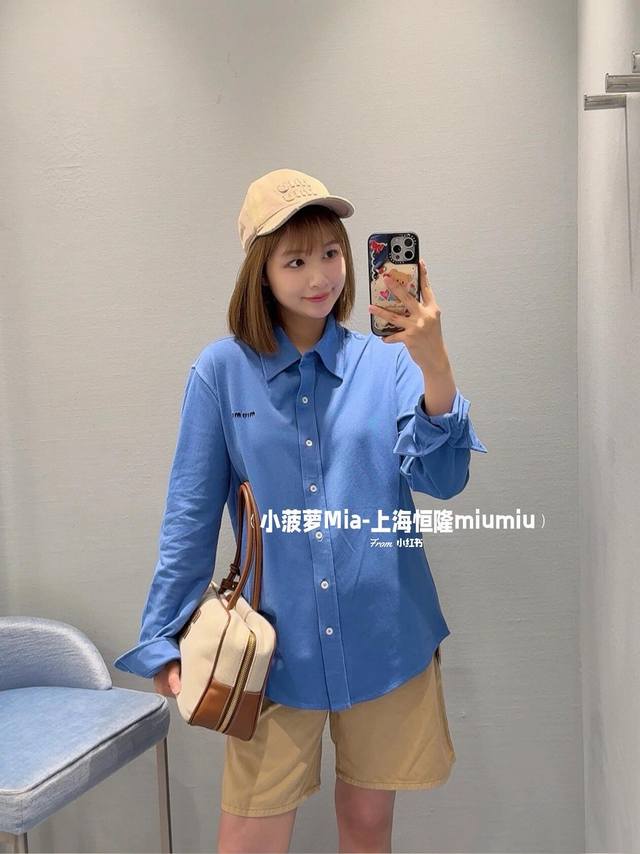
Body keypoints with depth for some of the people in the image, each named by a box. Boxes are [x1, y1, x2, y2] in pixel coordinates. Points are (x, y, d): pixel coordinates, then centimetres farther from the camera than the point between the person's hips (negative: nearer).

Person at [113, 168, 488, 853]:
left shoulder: (386, 362, -3)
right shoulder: (222, 372, -6)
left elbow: (442, 479, -12)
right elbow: (191, 516, -1)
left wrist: (435, 366, -27)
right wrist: (166, 641, 1)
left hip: (386, 638, 2)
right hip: (278, 644, -1)